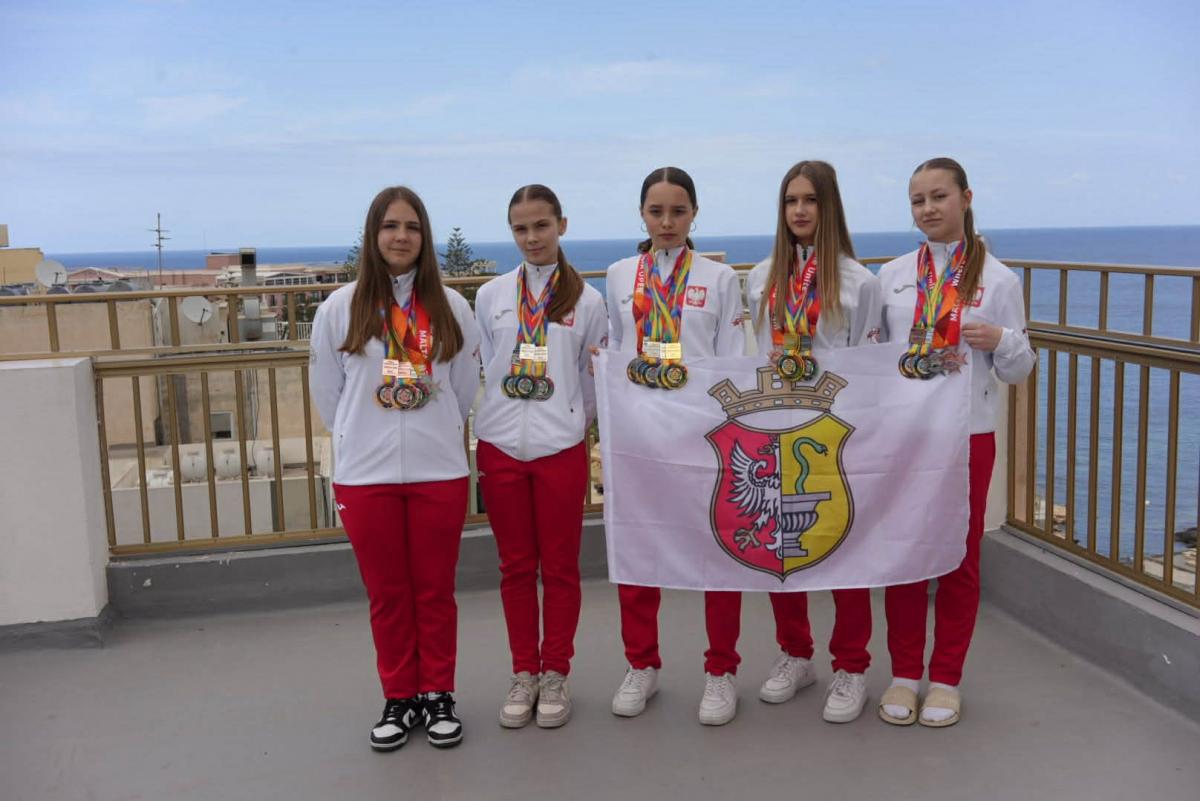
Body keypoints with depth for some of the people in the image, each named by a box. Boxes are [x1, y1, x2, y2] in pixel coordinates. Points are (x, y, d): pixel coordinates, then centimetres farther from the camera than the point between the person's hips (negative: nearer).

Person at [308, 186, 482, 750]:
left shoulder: (450, 306, 2)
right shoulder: (341, 307, 0)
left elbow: (466, 389, 9)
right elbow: (326, 392, 6)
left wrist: (433, 435, 10)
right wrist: (360, 439, 10)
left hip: (439, 471, 0)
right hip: (365, 475, 0)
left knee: (435, 591, 9)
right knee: (387, 593, 10)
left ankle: (438, 695, 25)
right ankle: (399, 698, 25)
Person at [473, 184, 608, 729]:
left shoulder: (586, 300, 1)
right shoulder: (491, 296, 5)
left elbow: (593, 378, 6)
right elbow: (480, 369, 10)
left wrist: (574, 421, 5)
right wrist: (492, 420, 6)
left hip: (561, 448, -2)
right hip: (501, 446, 2)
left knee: (560, 567, 7)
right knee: (516, 566, 11)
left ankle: (554, 673, 21)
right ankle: (523, 673, 23)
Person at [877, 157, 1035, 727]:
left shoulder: (997, 279, 0)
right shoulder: (891, 275, 6)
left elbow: (1019, 372, 3)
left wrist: (1001, 341, -16)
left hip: (968, 434, -2)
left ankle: (945, 679, 21)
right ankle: (905, 673, 22)